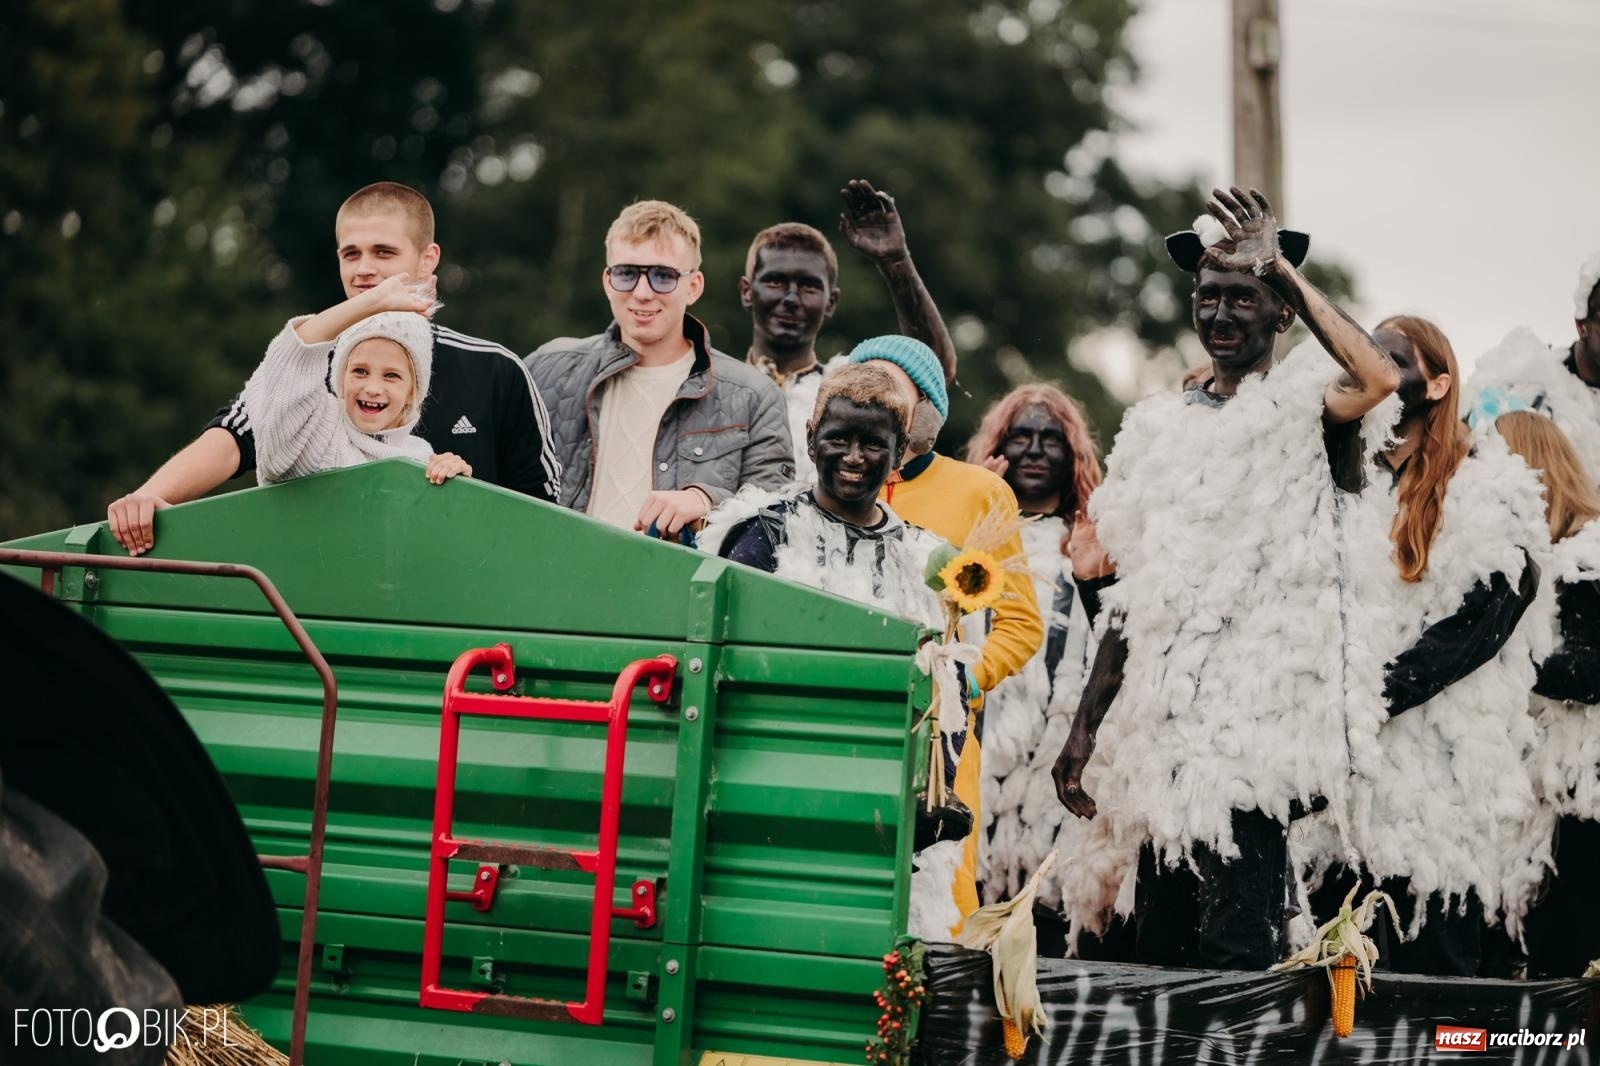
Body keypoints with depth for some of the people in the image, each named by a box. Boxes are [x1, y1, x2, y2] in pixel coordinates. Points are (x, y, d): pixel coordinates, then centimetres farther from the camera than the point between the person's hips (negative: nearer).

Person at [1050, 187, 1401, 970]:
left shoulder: (1303, 407, 1)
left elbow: (1379, 381, -25)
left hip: (1254, 720, -5)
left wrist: (1285, 271, -14)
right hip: (1160, 722, 6)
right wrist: (1084, 727, 15)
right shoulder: (1159, 427, 16)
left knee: (1236, 953, -10)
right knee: (1157, 949, 7)